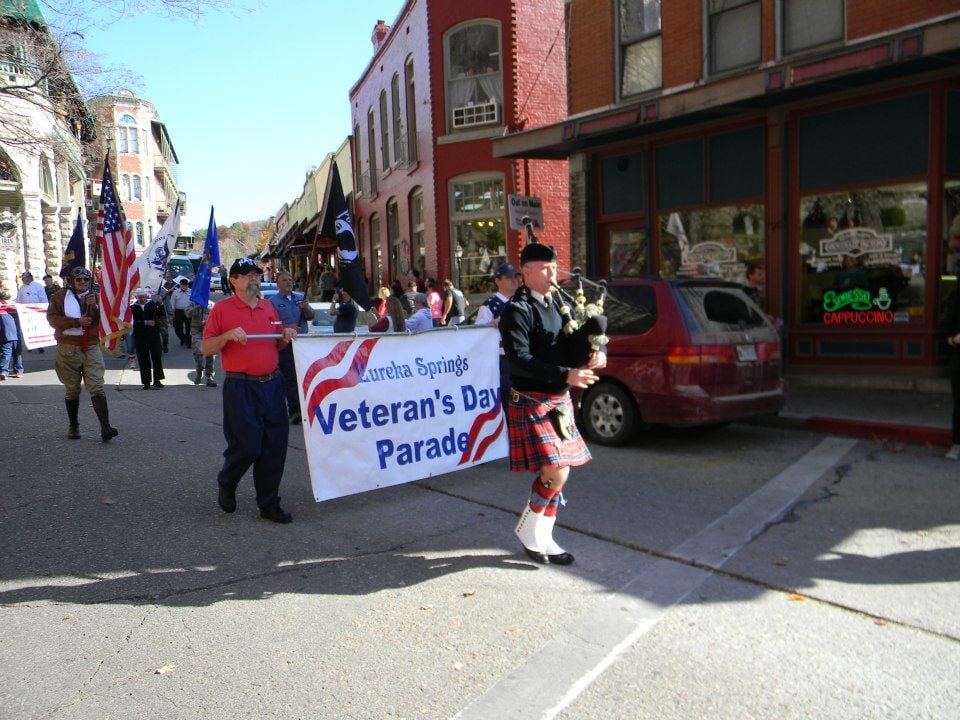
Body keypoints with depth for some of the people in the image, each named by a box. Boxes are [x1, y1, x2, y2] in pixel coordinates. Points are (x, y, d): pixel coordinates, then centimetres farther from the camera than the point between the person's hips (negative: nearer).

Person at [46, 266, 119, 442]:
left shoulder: (95, 297, 10)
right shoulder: (59, 297, 5)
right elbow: (52, 318, -7)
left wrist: (94, 306, -16)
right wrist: (77, 322, -16)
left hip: (91, 348, 0)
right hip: (68, 349, 0)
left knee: (96, 387, -10)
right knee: (72, 390, 9)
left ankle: (105, 427, -17)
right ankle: (73, 426, 22)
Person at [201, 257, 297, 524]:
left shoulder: (269, 307, 14)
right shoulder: (222, 309, -1)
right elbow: (206, 349, -2)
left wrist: (285, 337, 2)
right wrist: (228, 335, -19)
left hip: (272, 384, 5)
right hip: (241, 387, -5)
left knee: (275, 446, 6)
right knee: (246, 446, -3)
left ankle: (269, 504, 19)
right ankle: (226, 485, 29)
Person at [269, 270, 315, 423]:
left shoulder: (301, 298, 16)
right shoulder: (273, 301, 2)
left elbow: (311, 317, 9)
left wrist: (306, 308, -11)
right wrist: (287, 327, -20)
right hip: (284, 344, -4)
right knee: (289, 378, -6)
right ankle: (294, 410, -8)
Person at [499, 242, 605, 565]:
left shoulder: (557, 304, 11)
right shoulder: (517, 311, -13)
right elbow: (519, 361, -23)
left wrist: (597, 355, -6)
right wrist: (565, 375, -28)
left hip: (559, 401, 8)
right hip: (532, 403, -8)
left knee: (558, 472, 11)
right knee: (555, 472, -13)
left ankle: (543, 538, 26)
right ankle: (527, 530, 10)